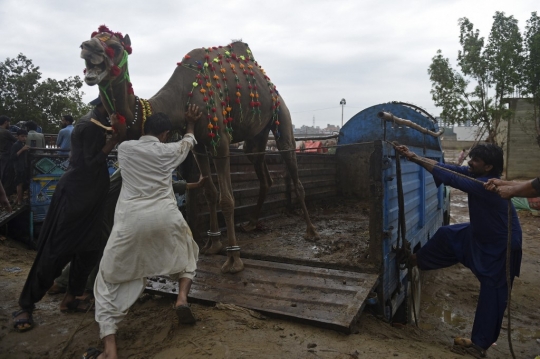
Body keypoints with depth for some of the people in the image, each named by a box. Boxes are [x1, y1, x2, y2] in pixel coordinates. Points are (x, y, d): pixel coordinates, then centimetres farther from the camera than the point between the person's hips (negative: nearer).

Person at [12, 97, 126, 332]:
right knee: (55, 250, -4)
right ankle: (26, 306, 8)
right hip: (75, 194, -9)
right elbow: (92, 162, -20)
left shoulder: (97, 122, 13)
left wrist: (118, 134, 0)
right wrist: (115, 137, -22)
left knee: (88, 249, 10)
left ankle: (71, 298, 22)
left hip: (88, 195, 10)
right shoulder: (91, 125, -17)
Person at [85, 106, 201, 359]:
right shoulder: (169, 151, 12)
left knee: (109, 282, 12)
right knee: (187, 255, 31)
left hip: (131, 221, 0)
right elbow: (188, 141, 35)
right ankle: (182, 298, 8)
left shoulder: (124, 148, 14)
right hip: (166, 218, 1)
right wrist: (191, 123, 51)